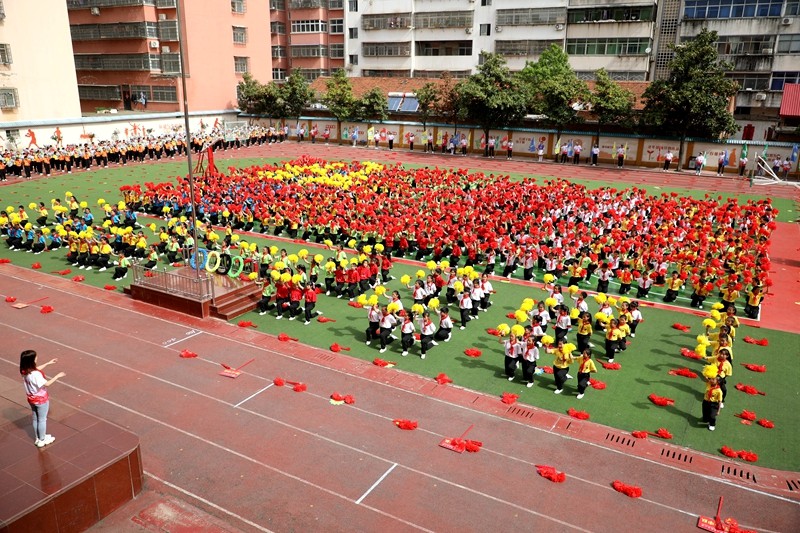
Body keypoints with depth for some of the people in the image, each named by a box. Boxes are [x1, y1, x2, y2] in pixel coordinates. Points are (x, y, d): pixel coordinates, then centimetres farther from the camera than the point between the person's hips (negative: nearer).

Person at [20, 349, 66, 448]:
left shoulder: (24, 371, -9)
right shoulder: (35, 374, -35)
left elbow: (36, 370, 11)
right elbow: (47, 384, -27)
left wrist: (48, 363, 14)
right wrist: (58, 376, -18)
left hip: (31, 399, 8)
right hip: (41, 400, -8)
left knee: (35, 418, 23)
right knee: (42, 419, 12)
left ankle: (38, 438, 39)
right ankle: (42, 440, 27)